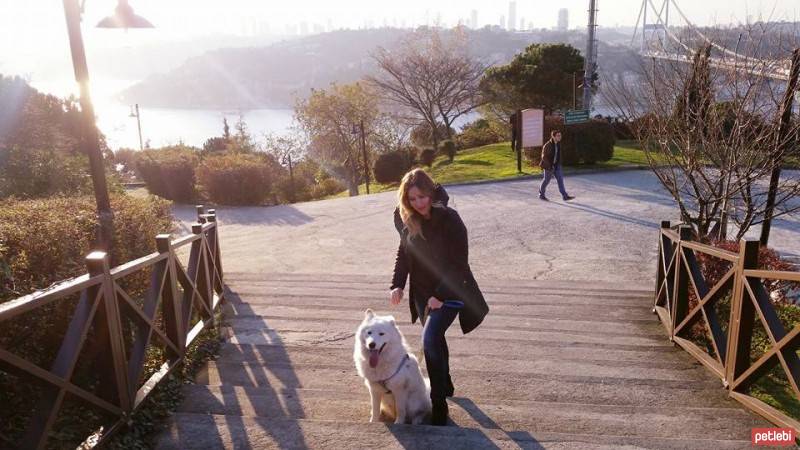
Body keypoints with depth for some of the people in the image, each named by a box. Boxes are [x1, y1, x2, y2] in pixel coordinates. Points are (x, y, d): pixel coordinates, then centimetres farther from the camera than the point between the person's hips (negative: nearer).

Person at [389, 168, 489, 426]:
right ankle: (445, 384, 43)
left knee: (430, 339, -20)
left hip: (448, 292, -6)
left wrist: (440, 295, -23)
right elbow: (402, 255, 7)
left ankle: (439, 404, -9)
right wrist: (397, 284, -7)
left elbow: (459, 263, -20)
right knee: (435, 339, 20)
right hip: (422, 293, 6)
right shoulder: (410, 221, -2)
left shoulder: (449, 219, -20)